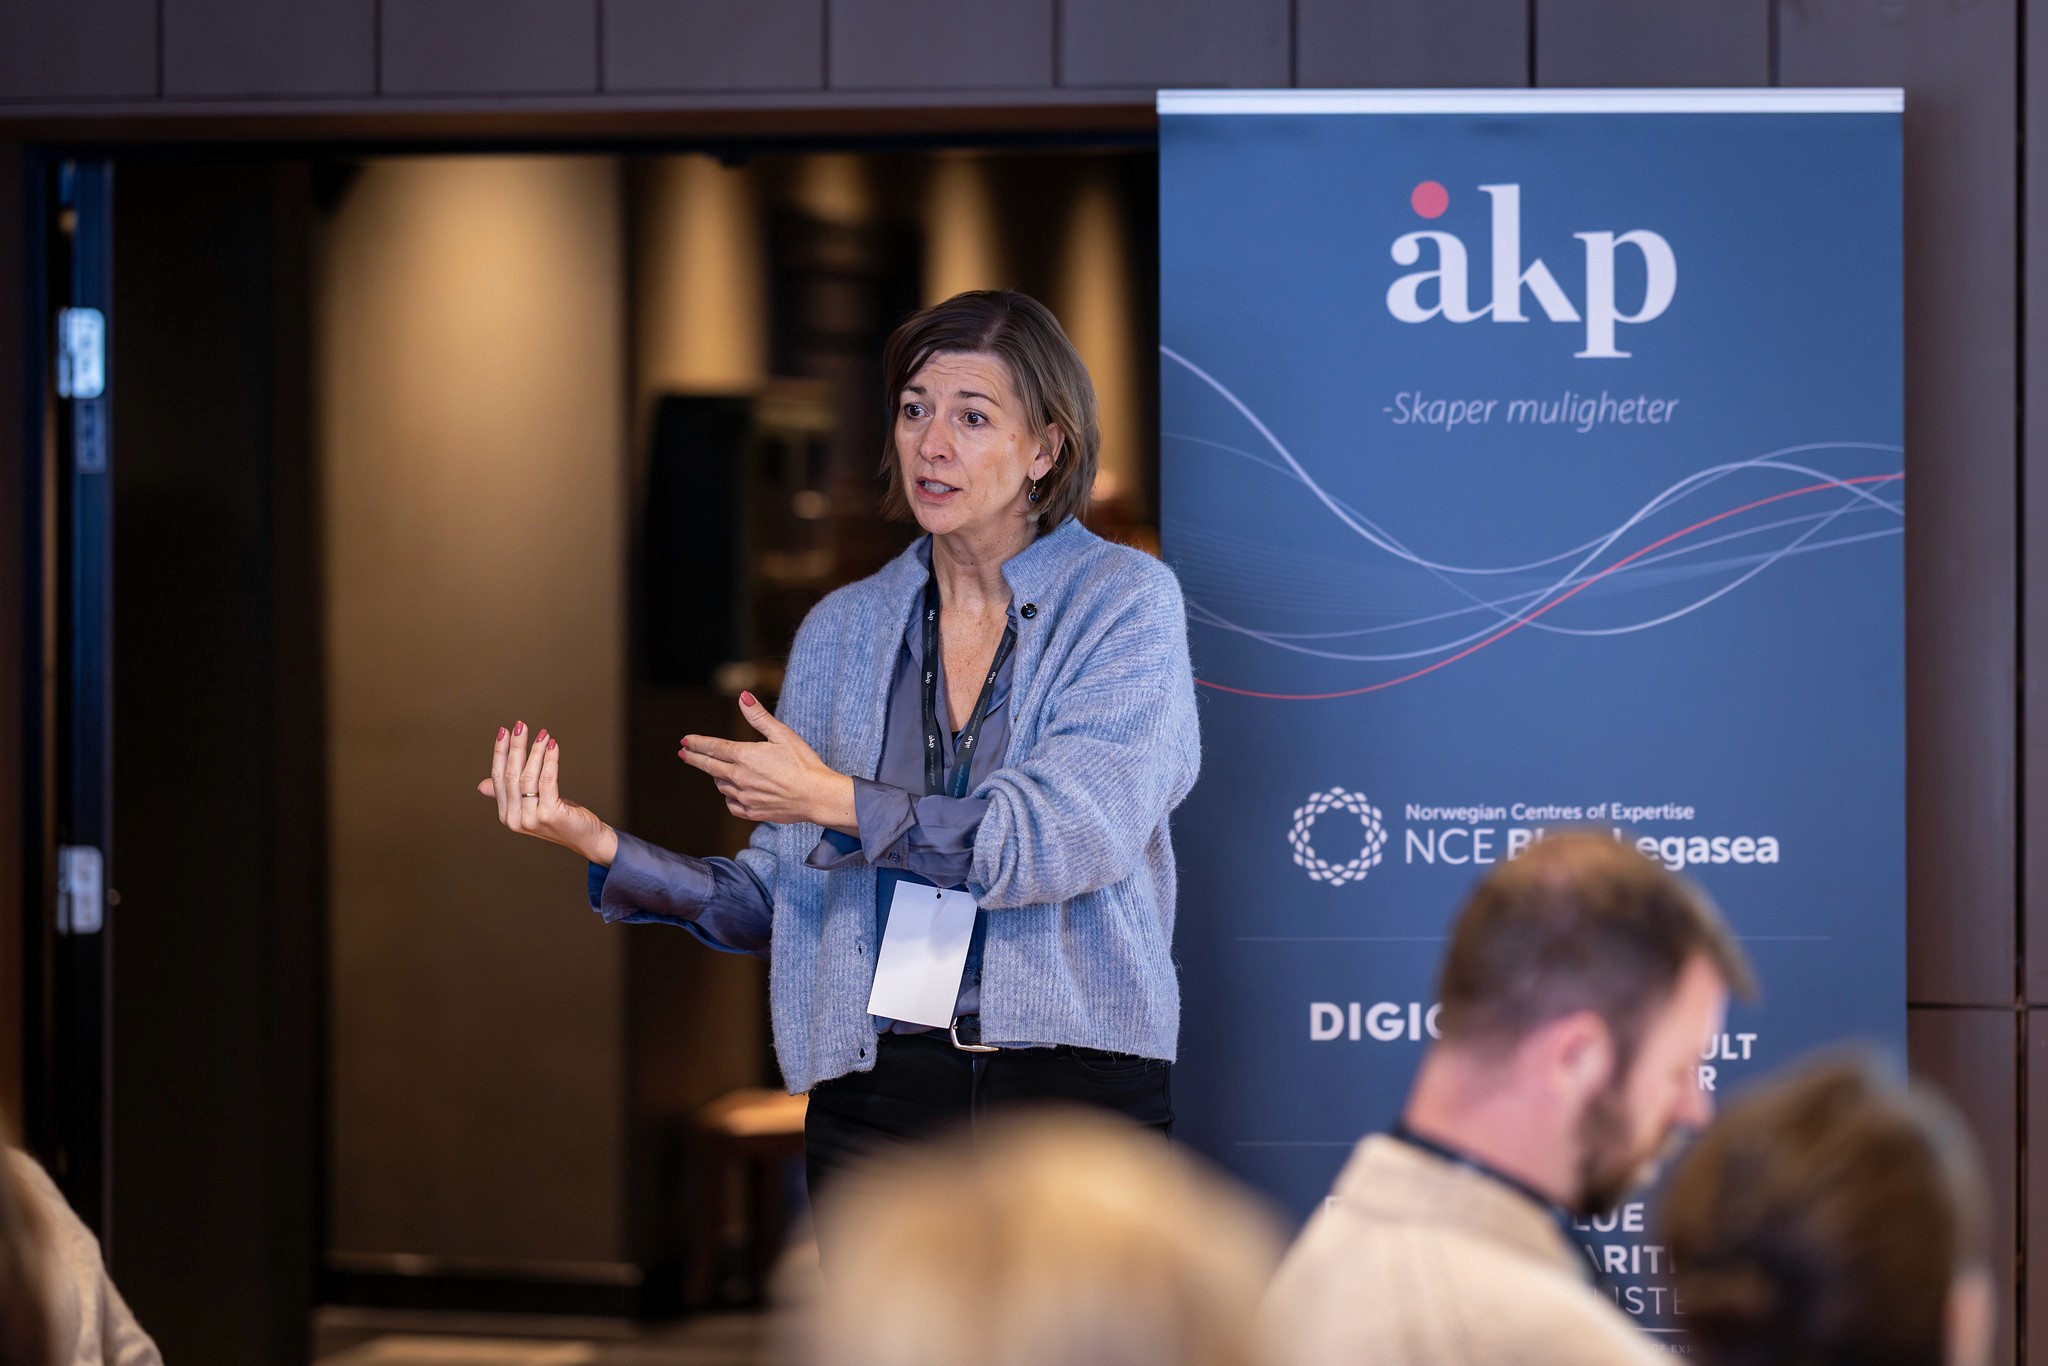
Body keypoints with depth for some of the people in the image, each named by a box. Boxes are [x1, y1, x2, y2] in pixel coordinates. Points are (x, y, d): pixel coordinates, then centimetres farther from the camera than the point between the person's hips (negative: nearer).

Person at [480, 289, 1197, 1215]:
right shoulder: (842, 630, 11)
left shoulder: (1127, 600, -1)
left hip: (1078, 1100, -3)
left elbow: (1070, 839, -15)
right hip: (877, 1094, 3)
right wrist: (604, 848, -6)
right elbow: (775, 900, 10)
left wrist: (840, 804, -14)